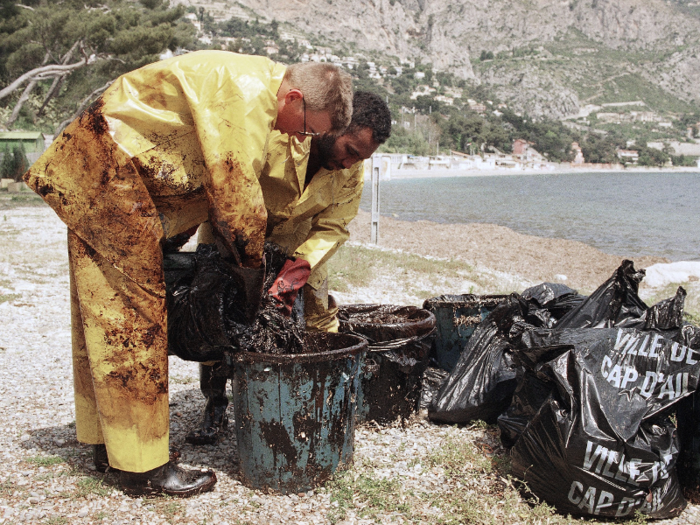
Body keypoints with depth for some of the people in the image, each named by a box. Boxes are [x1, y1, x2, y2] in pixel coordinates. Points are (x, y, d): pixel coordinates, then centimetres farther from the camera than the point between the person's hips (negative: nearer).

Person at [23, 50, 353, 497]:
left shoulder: (252, 89, 9)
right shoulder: (248, 91, -23)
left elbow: (213, 181, 12)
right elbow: (235, 188, -21)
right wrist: (253, 257, -5)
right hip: (107, 170, -10)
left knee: (103, 306, 13)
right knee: (137, 311, -7)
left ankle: (107, 443, 26)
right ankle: (142, 465, 2)